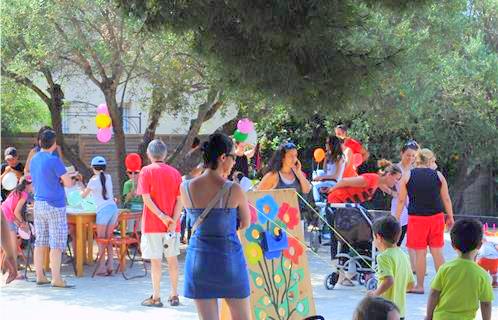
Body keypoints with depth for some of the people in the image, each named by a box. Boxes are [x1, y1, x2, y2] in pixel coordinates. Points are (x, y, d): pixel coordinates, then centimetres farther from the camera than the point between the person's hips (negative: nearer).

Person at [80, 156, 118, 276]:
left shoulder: (94, 180, -3)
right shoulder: (108, 177, 11)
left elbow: (83, 195, 10)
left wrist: (82, 191, 30)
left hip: (103, 210, -6)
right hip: (113, 208, 6)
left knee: (101, 239, -1)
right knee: (108, 239, 11)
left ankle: (102, 267, -4)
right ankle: (110, 265, 6)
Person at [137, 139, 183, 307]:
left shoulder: (146, 171, -6)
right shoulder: (175, 172, 4)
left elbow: (146, 198, -14)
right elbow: (179, 200, -3)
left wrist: (161, 216, -14)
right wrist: (173, 221, -9)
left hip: (152, 224, -4)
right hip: (172, 224, 4)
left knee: (155, 259, 0)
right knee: (172, 257, 12)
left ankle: (156, 297, 4)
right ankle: (174, 295, 16)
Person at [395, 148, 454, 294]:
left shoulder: (407, 176, -1)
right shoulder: (438, 175, 2)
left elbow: (401, 200, -1)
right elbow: (446, 199, 6)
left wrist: (397, 219, 5)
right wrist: (450, 218, 15)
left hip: (416, 218, -1)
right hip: (436, 217, 2)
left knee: (420, 253, 4)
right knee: (437, 252, 9)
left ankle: (419, 286, 9)